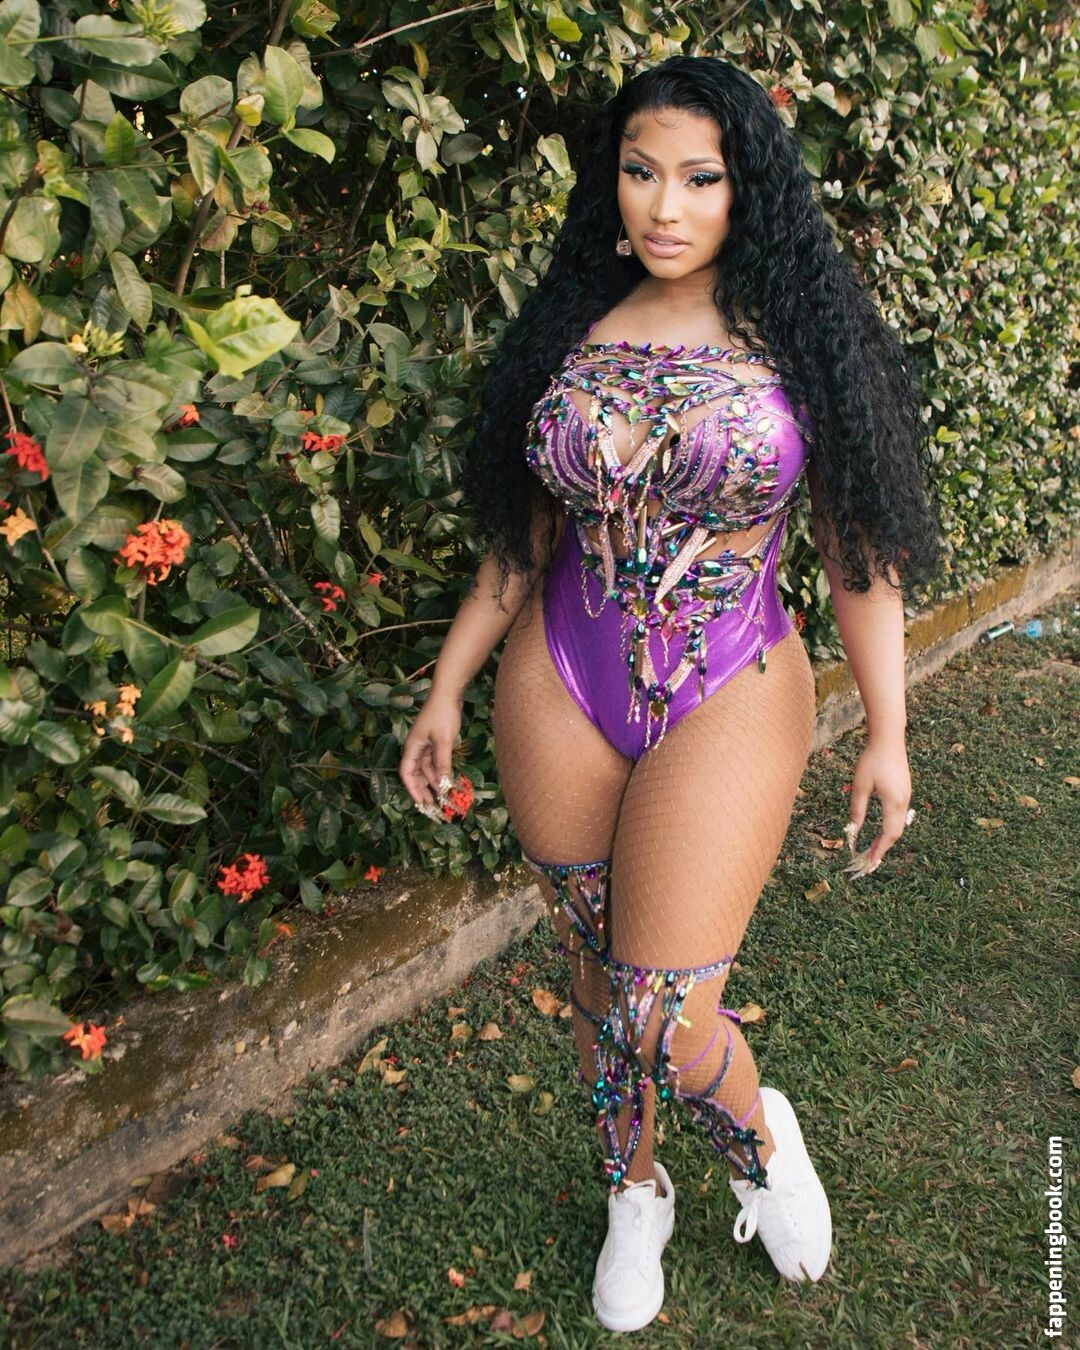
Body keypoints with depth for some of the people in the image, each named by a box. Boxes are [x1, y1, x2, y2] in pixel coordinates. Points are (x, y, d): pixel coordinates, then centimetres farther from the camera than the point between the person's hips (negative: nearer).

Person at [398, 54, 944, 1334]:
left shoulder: (797, 336, -2)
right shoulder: (572, 331, 5)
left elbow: (859, 549, 0)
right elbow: (524, 536, 10)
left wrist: (887, 731, -4)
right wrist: (446, 689, 7)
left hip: (729, 699, -3)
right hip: (558, 691, 3)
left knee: (665, 1022, -8)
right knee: (593, 974, 15)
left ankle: (757, 1131, 30)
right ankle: (635, 1195, 43)